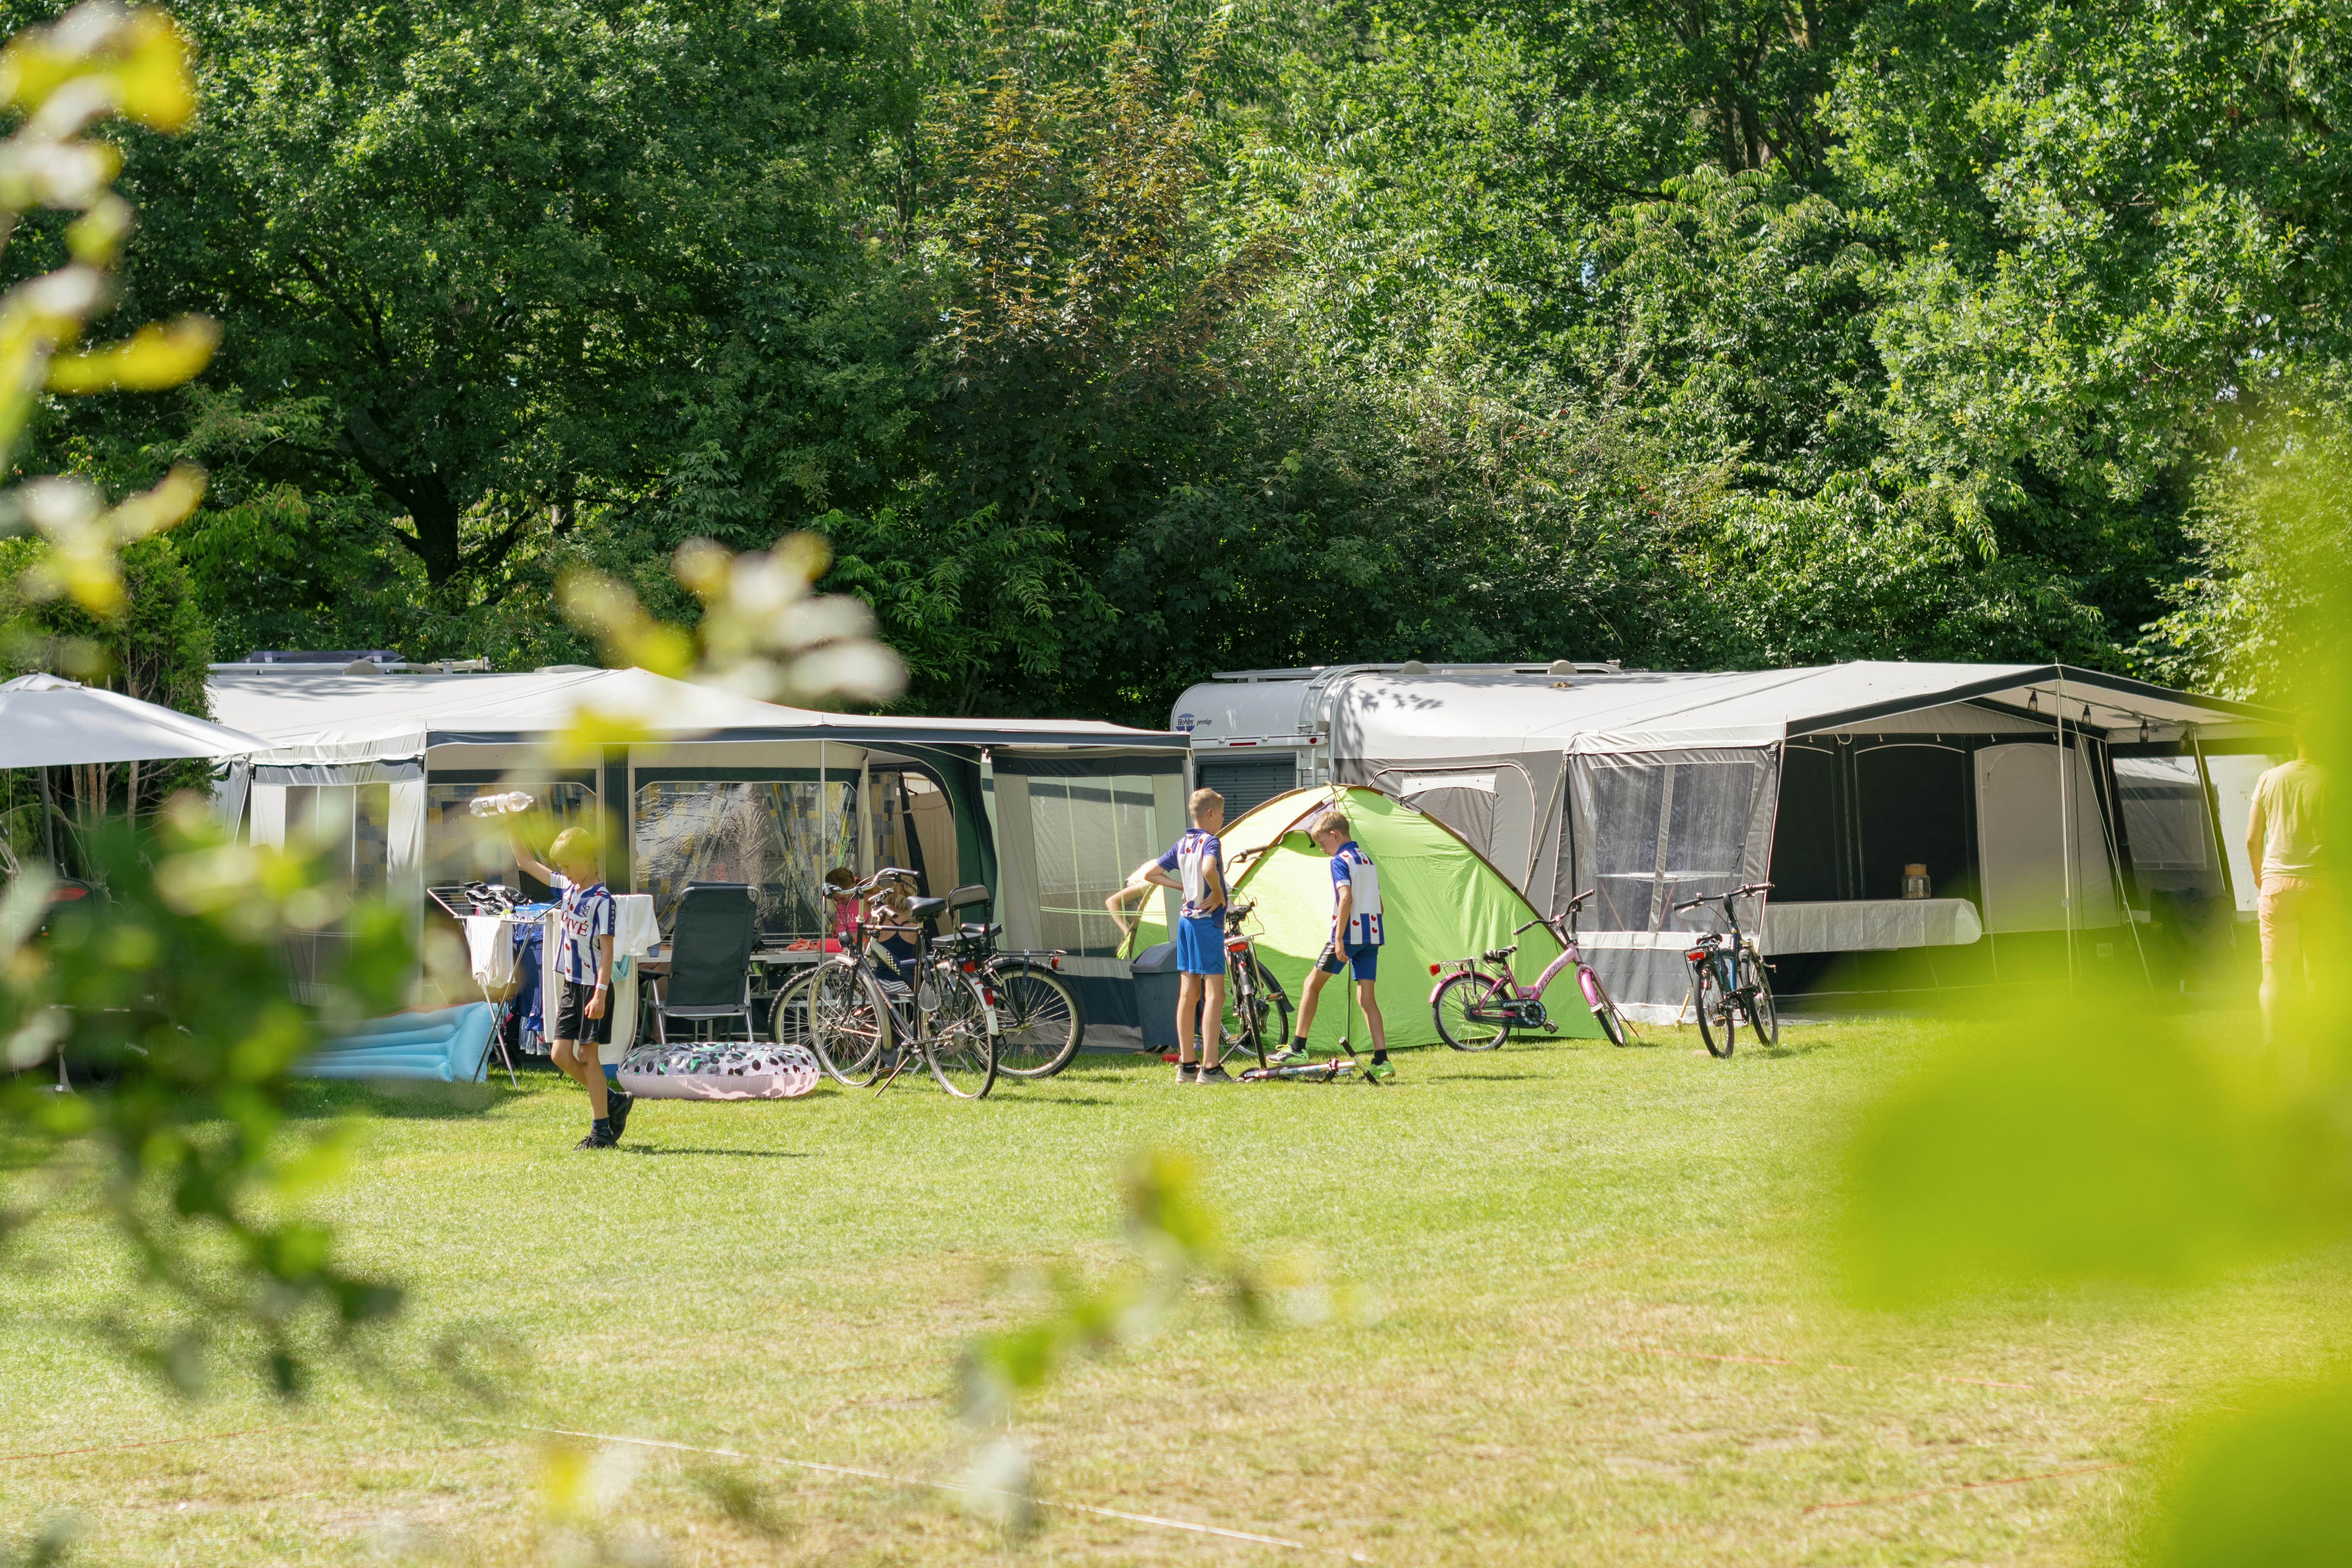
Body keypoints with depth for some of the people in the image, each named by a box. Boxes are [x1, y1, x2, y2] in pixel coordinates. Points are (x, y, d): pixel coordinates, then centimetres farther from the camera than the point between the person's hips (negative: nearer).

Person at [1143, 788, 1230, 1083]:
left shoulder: (1181, 845, 11)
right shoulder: (1210, 842, -12)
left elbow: (1150, 874, 16)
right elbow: (1209, 869, -33)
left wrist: (1184, 886, 12)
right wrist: (1218, 893, -16)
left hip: (1186, 920, 8)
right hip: (1208, 921, -8)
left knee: (1188, 995, 9)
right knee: (1214, 994, -7)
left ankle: (1186, 1065, 11)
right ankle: (1210, 1067, -12)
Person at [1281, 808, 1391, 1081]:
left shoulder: (1341, 861, -9)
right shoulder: (1367, 860, 17)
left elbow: (1346, 898, -21)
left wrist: (1339, 939, -22)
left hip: (1349, 934, -8)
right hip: (1373, 935, 8)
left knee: (1313, 984, 5)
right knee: (1366, 998, 5)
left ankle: (1298, 1048, 5)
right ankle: (1381, 1061, -4)